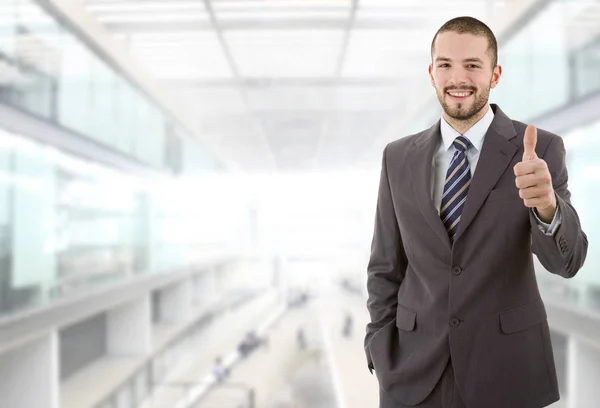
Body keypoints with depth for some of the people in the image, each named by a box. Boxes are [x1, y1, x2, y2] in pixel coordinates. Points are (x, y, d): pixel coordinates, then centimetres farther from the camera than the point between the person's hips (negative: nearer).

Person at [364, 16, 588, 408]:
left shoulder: (540, 150, -6)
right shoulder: (398, 158, 0)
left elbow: (566, 260, -14)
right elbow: (385, 267, 5)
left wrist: (547, 204, -34)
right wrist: (383, 357, -1)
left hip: (507, 368, -1)